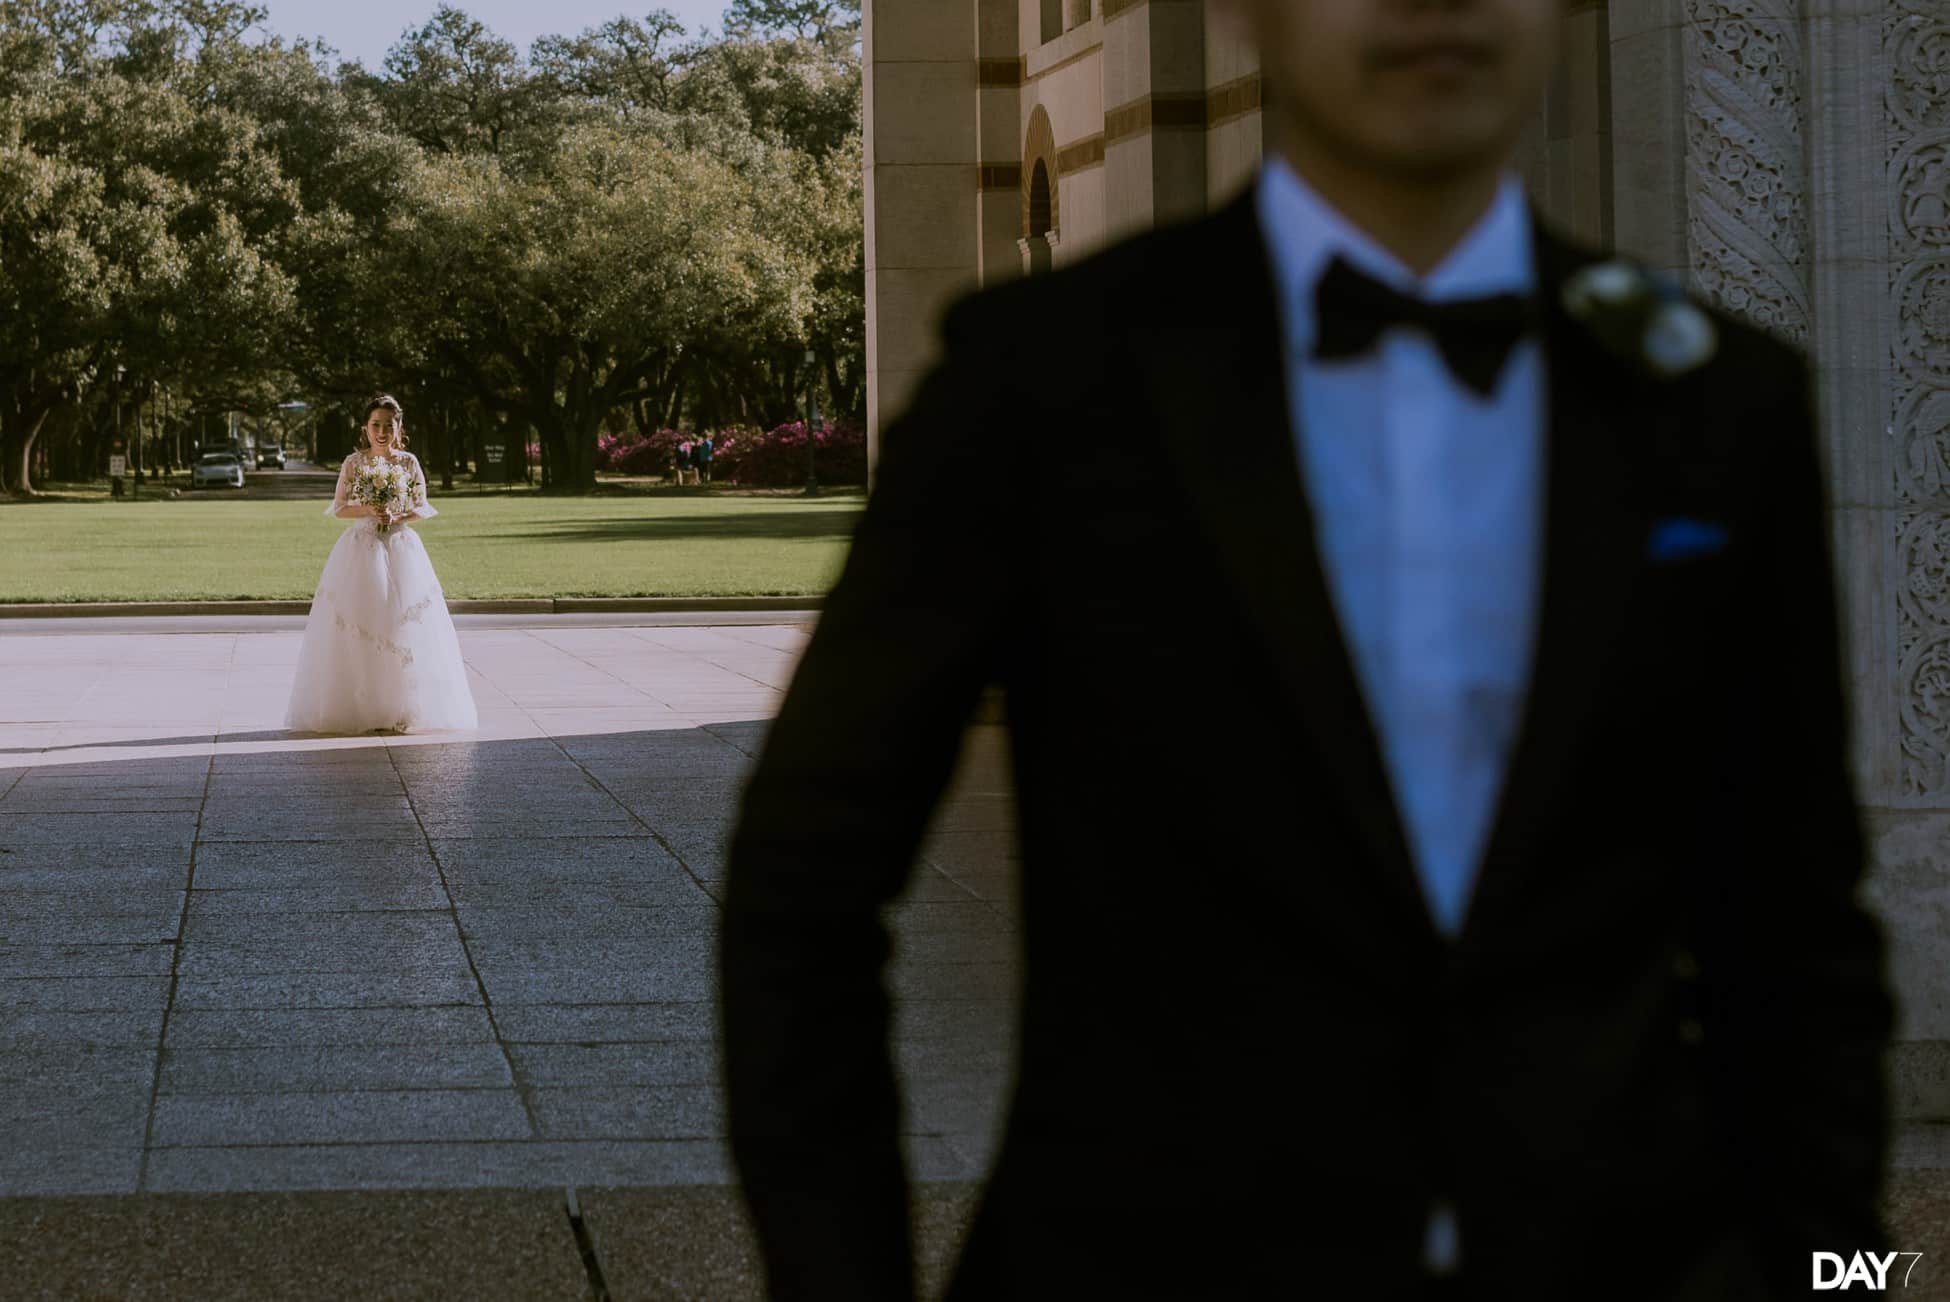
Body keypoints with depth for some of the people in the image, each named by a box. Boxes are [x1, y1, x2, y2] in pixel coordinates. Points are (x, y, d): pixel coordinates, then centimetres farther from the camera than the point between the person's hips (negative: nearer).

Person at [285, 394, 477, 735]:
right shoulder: (354, 462, 3)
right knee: (356, 628, -6)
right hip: (361, 550, -1)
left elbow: (422, 509, 7)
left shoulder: (409, 462, 5)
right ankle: (360, 708, -2)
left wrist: (398, 517, -12)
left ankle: (403, 709, 0)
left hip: (401, 550, 1)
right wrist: (369, 509, -14)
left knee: (403, 626, -4)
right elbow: (338, 508, 3)